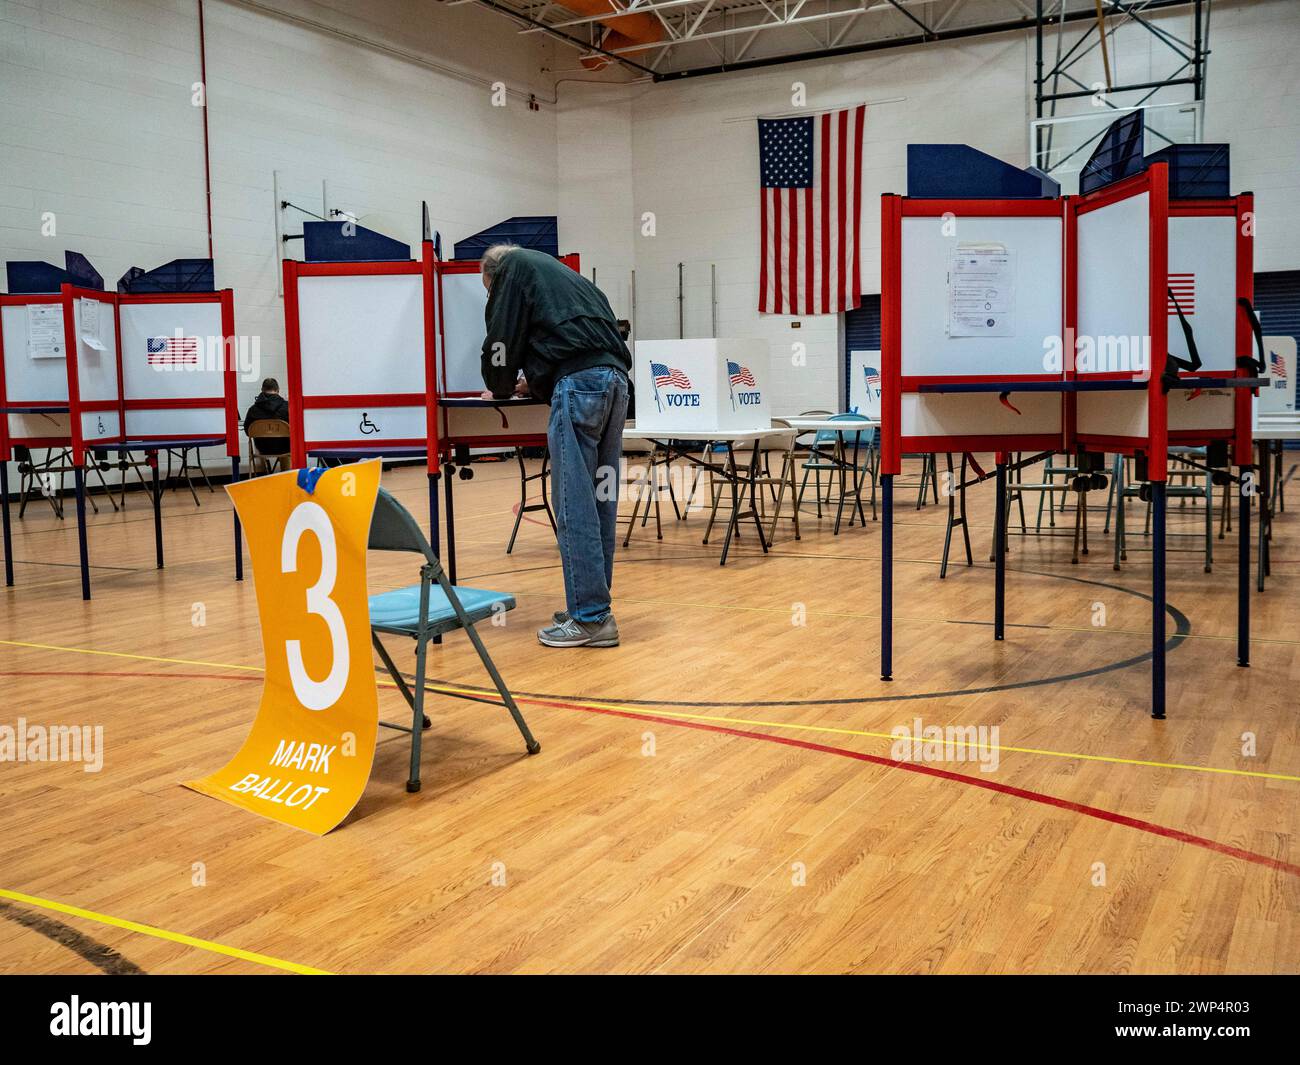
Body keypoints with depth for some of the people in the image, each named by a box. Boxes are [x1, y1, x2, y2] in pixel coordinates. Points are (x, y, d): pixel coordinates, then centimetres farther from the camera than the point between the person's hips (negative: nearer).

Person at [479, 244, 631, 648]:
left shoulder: (512, 266, 13)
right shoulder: (557, 270, 35)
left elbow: (503, 338, 8)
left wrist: (499, 389, 25)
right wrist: (535, 380, 41)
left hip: (579, 381, -8)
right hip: (615, 377, 8)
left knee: (574, 505, -8)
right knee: (599, 501, 9)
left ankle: (591, 618, -10)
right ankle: (592, 606, 14)